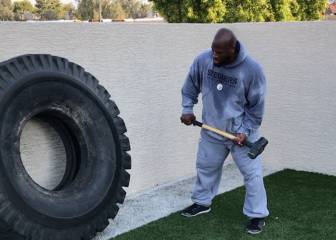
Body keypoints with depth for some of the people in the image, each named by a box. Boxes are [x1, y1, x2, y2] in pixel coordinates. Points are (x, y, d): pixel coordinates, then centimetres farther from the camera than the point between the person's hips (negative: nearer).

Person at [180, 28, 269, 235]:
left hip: (241, 132, -4)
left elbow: (256, 106, -13)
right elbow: (191, 86, 4)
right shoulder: (203, 60, -16)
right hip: (211, 130, 4)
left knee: (252, 173, 0)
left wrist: (246, 130, -16)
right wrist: (187, 109, -2)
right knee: (206, 166, 19)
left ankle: (257, 215, 14)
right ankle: (202, 202, 41)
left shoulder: (252, 69, -24)